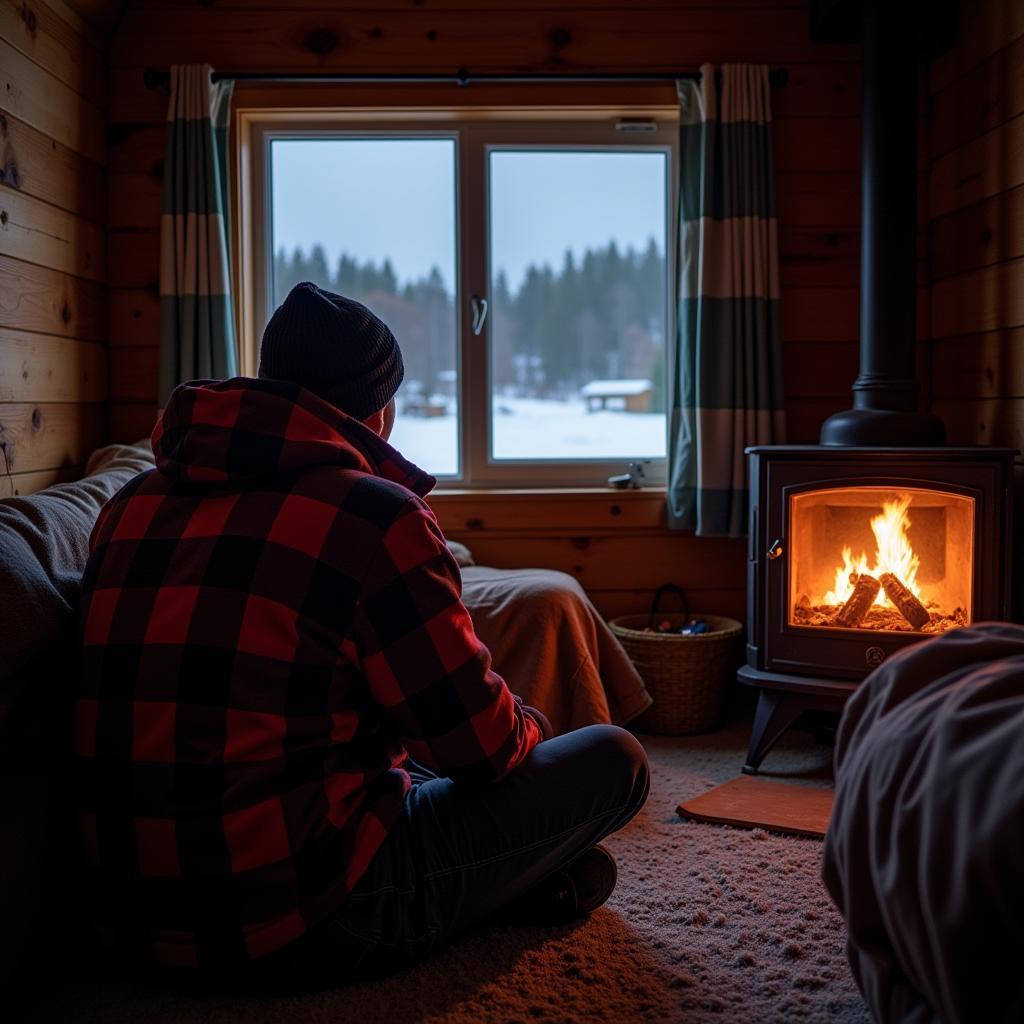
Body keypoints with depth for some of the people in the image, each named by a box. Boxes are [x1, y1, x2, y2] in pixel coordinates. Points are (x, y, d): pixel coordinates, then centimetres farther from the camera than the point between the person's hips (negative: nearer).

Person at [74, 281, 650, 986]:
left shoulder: (131, 507, 7)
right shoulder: (374, 513, -15)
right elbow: (483, 747, -10)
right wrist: (528, 727, 15)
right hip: (305, 922, -8)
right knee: (613, 758, 4)